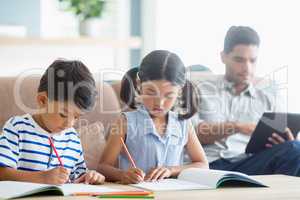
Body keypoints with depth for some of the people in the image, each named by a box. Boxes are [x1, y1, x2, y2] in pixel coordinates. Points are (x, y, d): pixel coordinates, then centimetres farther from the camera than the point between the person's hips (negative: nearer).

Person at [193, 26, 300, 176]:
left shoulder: (268, 101, 25)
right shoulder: (202, 92, 19)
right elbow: (192, 133, 3)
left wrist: (286, 144, -10)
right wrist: (237, 127, -12)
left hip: (250, 166, 3)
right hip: (210, 167, -3)